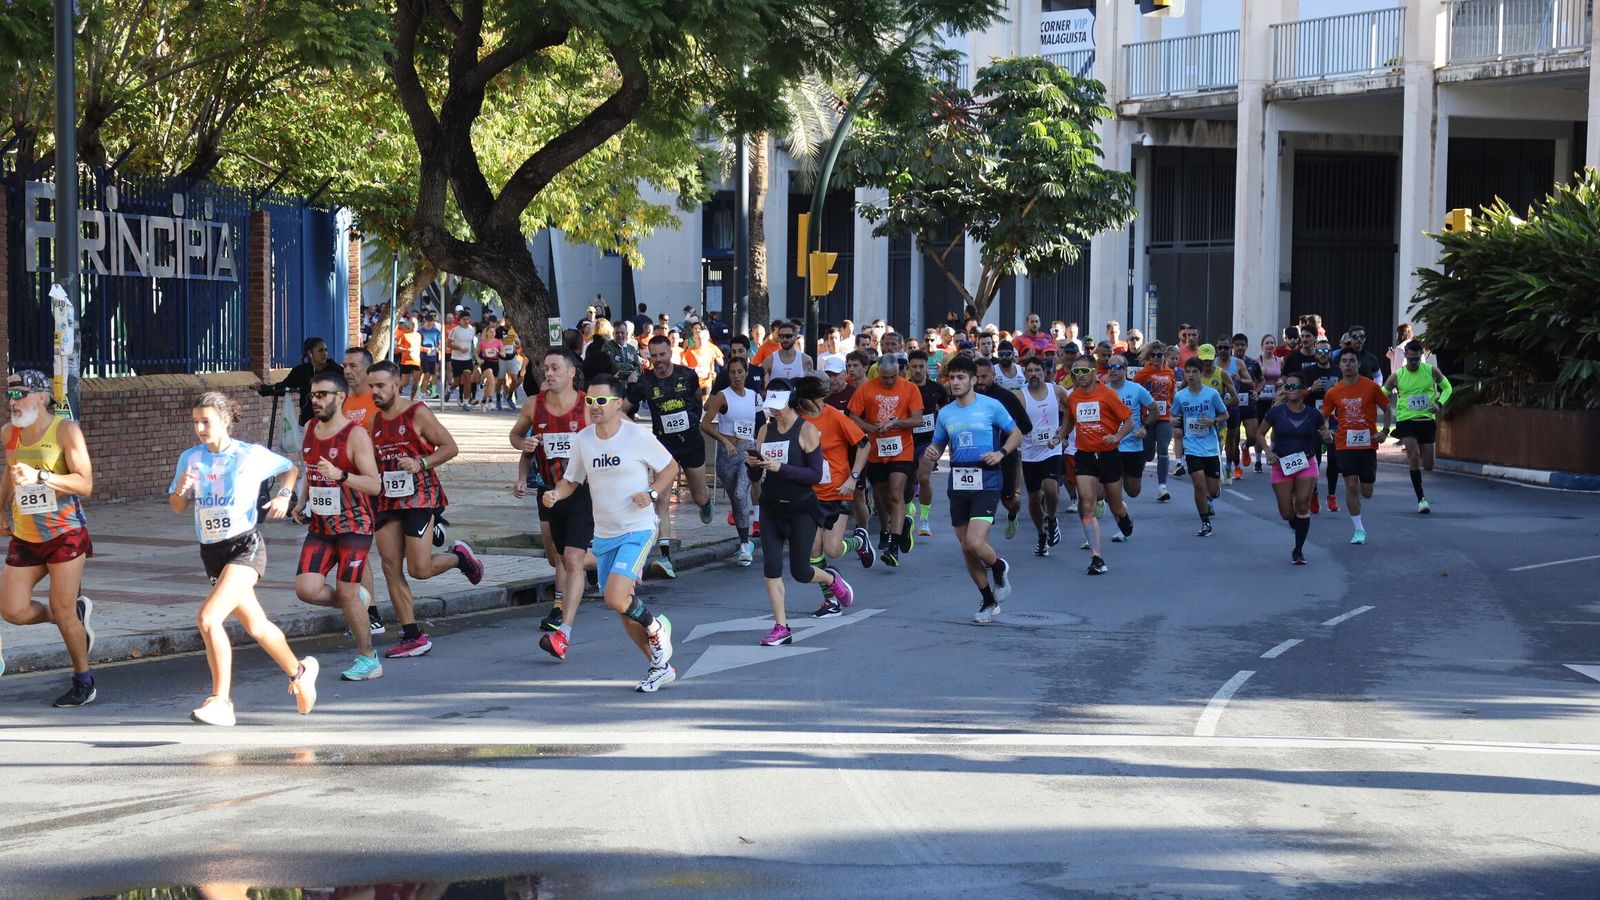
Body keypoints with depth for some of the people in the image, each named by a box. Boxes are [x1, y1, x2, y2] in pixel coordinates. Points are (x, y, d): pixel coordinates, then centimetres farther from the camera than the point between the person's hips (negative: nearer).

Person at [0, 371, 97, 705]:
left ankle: (83, 682, 15)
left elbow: (85, 484, -19)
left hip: (65, 533, -6)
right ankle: (77, 614, 24)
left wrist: (39, 477, -29)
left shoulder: (65, 430, -11)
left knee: (62, 611, -4)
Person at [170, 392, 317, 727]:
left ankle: (220, 702, -16)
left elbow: (290, 468, 11)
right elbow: (177, 507, 9)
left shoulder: (253, 455, -6)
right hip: (212, 553, 6)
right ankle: (299, 671, 44)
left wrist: (283, 495, -7)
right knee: (256, 626, 18)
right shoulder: (190, 458, 4)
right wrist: (181, 489, -12)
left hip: (245, 547, -6)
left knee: (208, 618, -23)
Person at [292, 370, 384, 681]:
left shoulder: (356, 435, -13)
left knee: (347, 592, -4)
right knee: (306, 589, -10)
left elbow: (374, 485, -18)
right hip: (320, 527, 6)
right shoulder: (310, 429, 9)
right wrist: (302, 503, 11)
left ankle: (368, 660, 12)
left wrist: (340, 475, -33)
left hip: (353, 526, -6)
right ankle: (358, 602, 20)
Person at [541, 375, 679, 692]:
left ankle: (655, 628, 8)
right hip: (604, 535, 6)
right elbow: (571, 480, 13)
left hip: (638, 529, -6)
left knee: (615, 598, -22)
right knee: (622, 608, 10)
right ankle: (660, 666, 26)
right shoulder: (582, 439, 2)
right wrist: (555, 494, -9)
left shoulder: (638, 436, -11)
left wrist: (652, 493, -15)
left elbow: (671, 467, 1)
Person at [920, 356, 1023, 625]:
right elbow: (938, 446, 19)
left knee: (975, 543, -18)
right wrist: (930, 456, -5)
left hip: (986, 483, -5)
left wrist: (1001, 453, -13)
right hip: (958, 484, 5)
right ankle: (988, 600, 24)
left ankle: (999, 568, 16)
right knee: (966, 547, 8)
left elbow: (1016, 434, 5)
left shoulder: (991, 406, -2)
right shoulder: (944, 413, 10)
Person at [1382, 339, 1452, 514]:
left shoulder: (1431, 372, -1)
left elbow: (1447, 388, 11)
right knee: (1414, 456, -20)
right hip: (1405, 421, -2)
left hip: (1427, 420, 2)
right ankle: (1421, 499, -11)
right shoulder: (1397, 376, -3)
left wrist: (1439, 403, -9)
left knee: (1428, 466, 3)